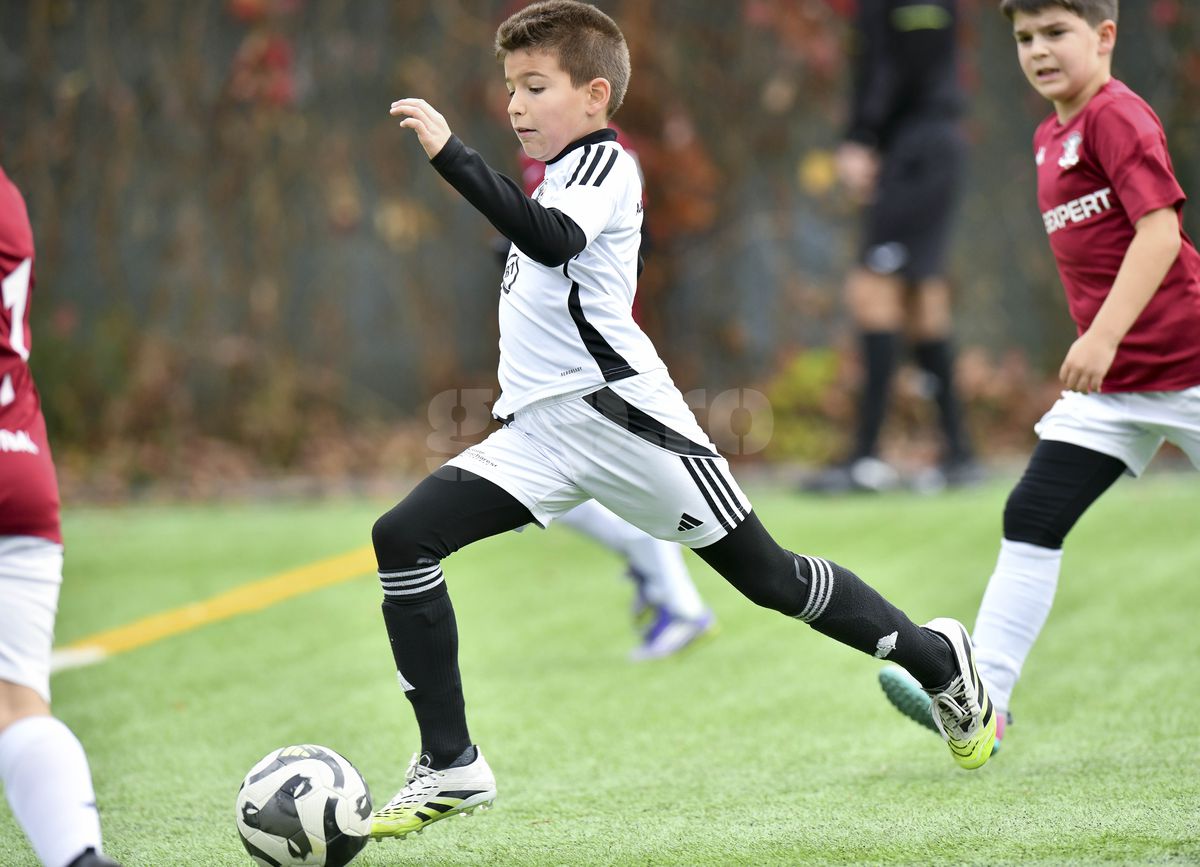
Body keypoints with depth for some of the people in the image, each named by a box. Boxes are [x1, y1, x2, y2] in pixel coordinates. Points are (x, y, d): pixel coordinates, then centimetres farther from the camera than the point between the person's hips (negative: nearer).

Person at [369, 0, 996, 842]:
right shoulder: (558, 176, 18)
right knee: (403, 537, -11)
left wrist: (451, 154, -37)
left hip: (623, 419, -8)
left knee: (769, 577, 1)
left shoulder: (604, 163, -9)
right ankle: (451, 767, -9)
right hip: (539, 437, 8)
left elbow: (552, 238, -31)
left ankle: (938, 659, 25)